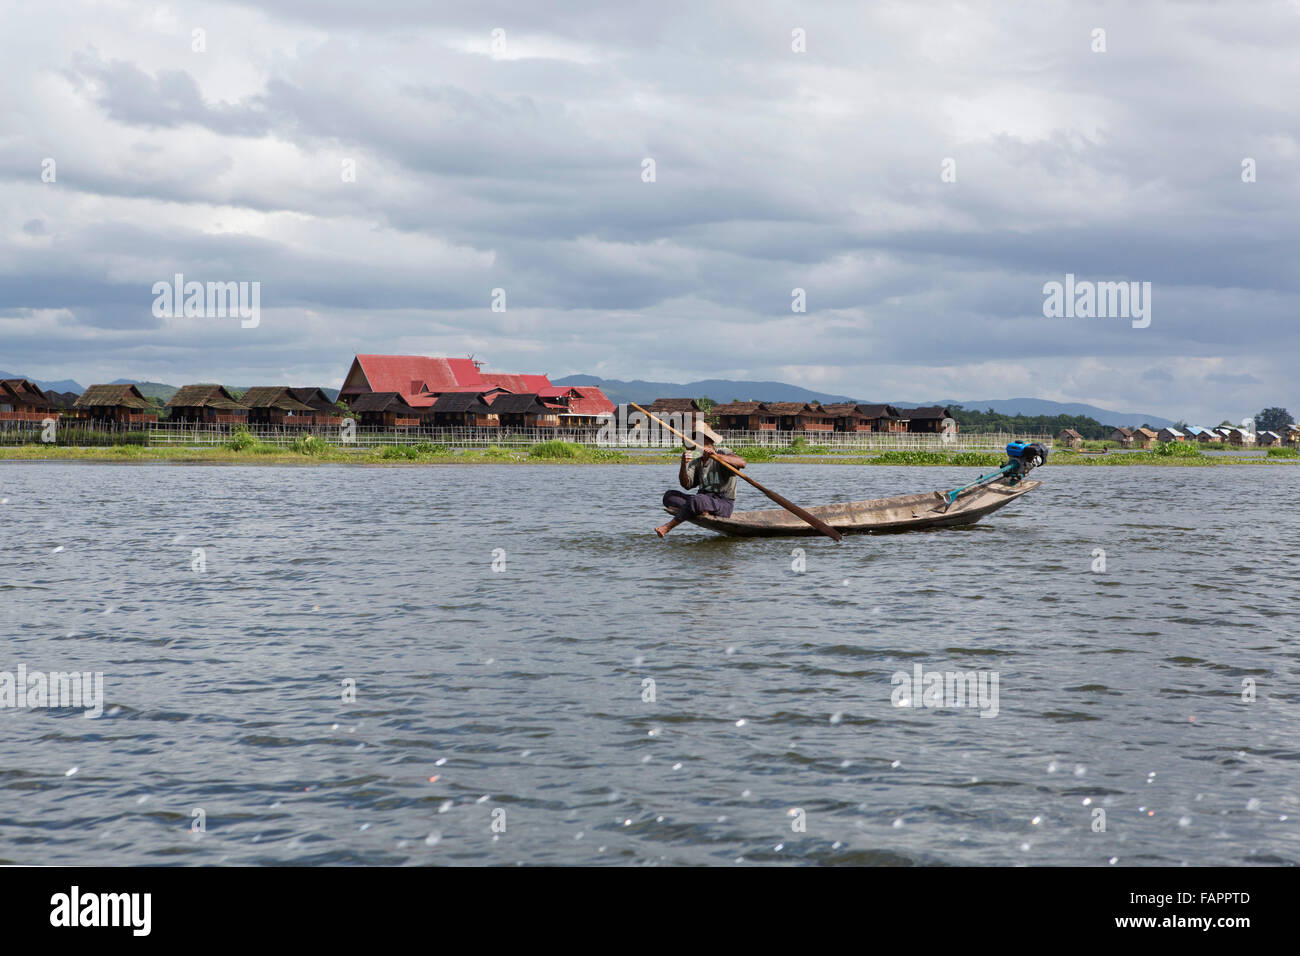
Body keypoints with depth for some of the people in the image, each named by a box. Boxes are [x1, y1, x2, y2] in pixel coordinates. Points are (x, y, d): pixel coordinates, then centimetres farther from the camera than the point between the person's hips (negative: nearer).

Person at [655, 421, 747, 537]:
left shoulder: (723, 453, 0)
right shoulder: (696, 463, 15)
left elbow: (742, 463, -21)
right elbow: (686, 484, -3)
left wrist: (716, 455, -31)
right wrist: (683, 465, -22)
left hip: (723, 503, -6)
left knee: (697, 500, -37)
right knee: (669, 495, -11)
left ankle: (668, 527, -30)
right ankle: (701, 511, -30)